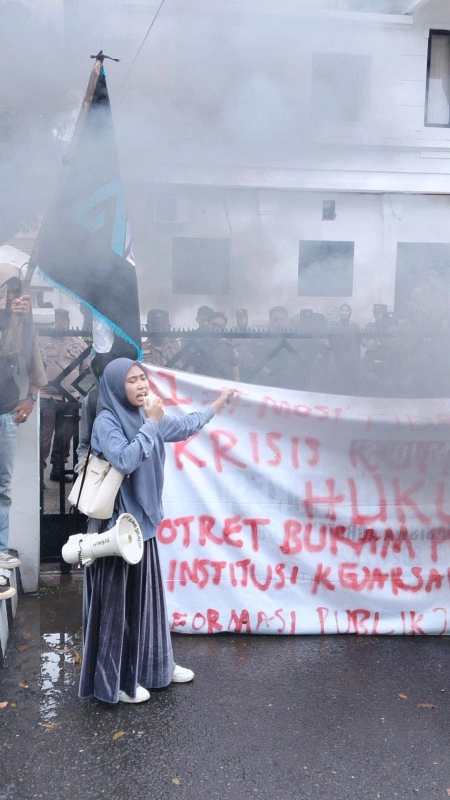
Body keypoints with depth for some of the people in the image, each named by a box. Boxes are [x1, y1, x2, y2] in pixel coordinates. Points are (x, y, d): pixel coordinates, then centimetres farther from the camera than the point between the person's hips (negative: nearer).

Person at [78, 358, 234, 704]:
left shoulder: (145, 417, 7)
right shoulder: (107, 422, -16)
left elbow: (184, 426, 23)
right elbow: (125, 460, -31)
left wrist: (219, 404, 31)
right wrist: (151, 424, -23)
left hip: (142, 521, 8)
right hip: (116, 524, -8)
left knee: (147, 595, 17)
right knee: (117, 601, 2)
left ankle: (153, 666, 33)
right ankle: (113, 681, 16)